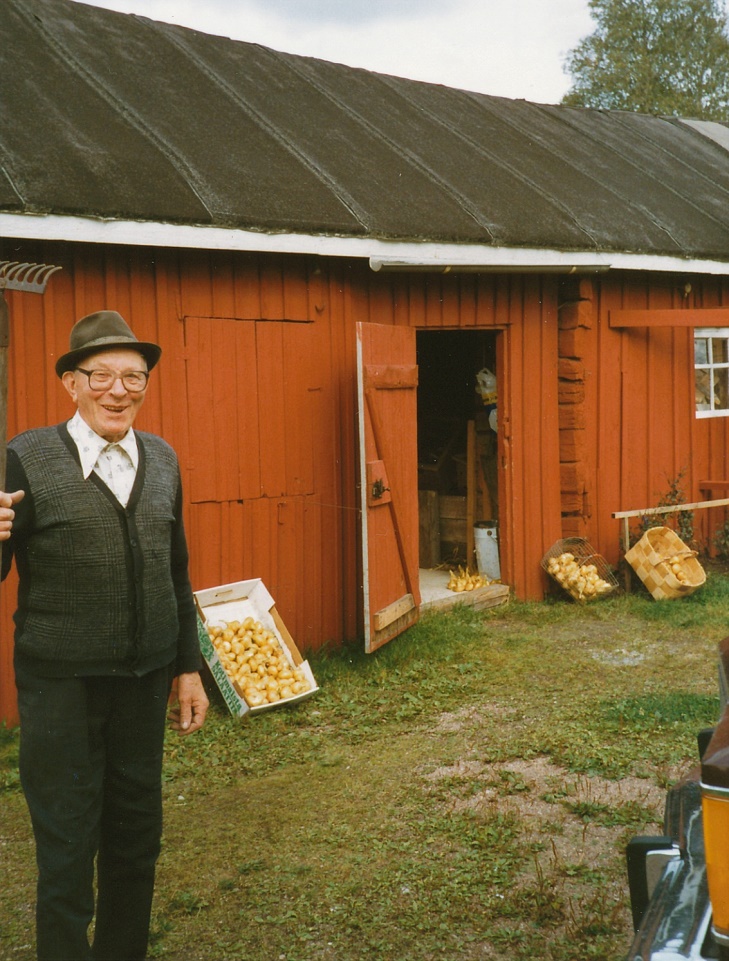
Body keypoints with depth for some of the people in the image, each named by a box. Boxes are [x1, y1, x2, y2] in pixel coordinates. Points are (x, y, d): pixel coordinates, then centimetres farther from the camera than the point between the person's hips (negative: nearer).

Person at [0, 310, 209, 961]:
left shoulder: (161, 459, 5)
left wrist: (189, 668, 13)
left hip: (145, 680, 5)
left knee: (137, 837, 17)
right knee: (67, 845, 6)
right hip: (62, 684, -5)